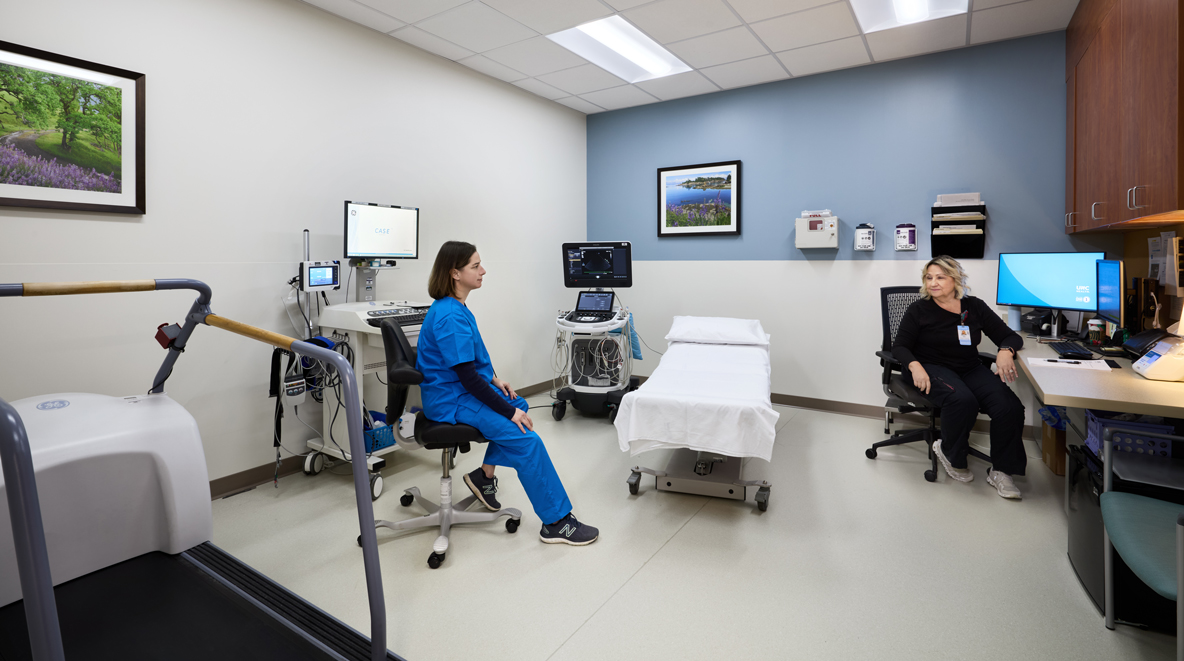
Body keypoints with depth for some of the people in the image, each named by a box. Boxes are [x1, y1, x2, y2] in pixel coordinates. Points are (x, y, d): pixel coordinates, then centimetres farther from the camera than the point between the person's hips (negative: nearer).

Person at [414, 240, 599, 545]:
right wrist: (509, 412, -20)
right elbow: (467, 377, -25)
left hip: (462, 389, 11)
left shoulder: (454, 308, 6)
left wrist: (494, 379, 7)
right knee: (526, 439, -17)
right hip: (450, 401, -10)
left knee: (518, 404, 20)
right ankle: (556, 522, -8)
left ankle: (485, 475, 24)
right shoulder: (450, 317, -25)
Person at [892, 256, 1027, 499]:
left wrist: (1005, 351, -15)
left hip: (971, 369, 4)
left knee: (1010, 407, -22)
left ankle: (1001, 471, -5)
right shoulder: (919, 310, 1)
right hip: (934, 369, -4)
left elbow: (1010, 336, 10)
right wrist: (914, 366, -23)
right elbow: (900, 346, -2)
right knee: (962, 399, -35)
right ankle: (949, 453, -7)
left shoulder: (974, 307, 9)